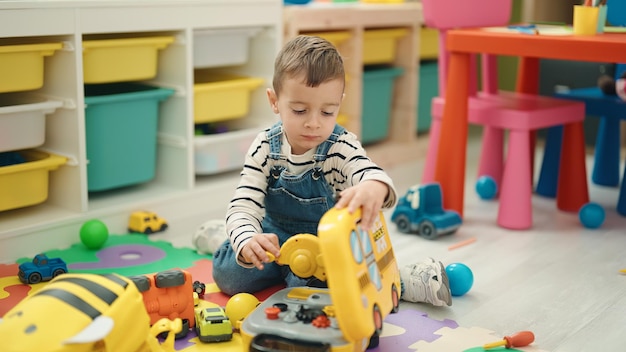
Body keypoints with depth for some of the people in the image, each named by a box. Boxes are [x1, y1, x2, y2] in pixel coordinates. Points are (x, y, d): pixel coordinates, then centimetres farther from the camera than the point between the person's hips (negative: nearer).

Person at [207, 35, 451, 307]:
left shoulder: (341, 147, -21)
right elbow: (243, 206, -21)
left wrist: (375, 188, -70)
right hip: (277, 238, 3)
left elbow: (370, 173, -42)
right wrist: (247, 241, -45)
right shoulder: (265, 148, -15)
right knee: (227, 272, -15)